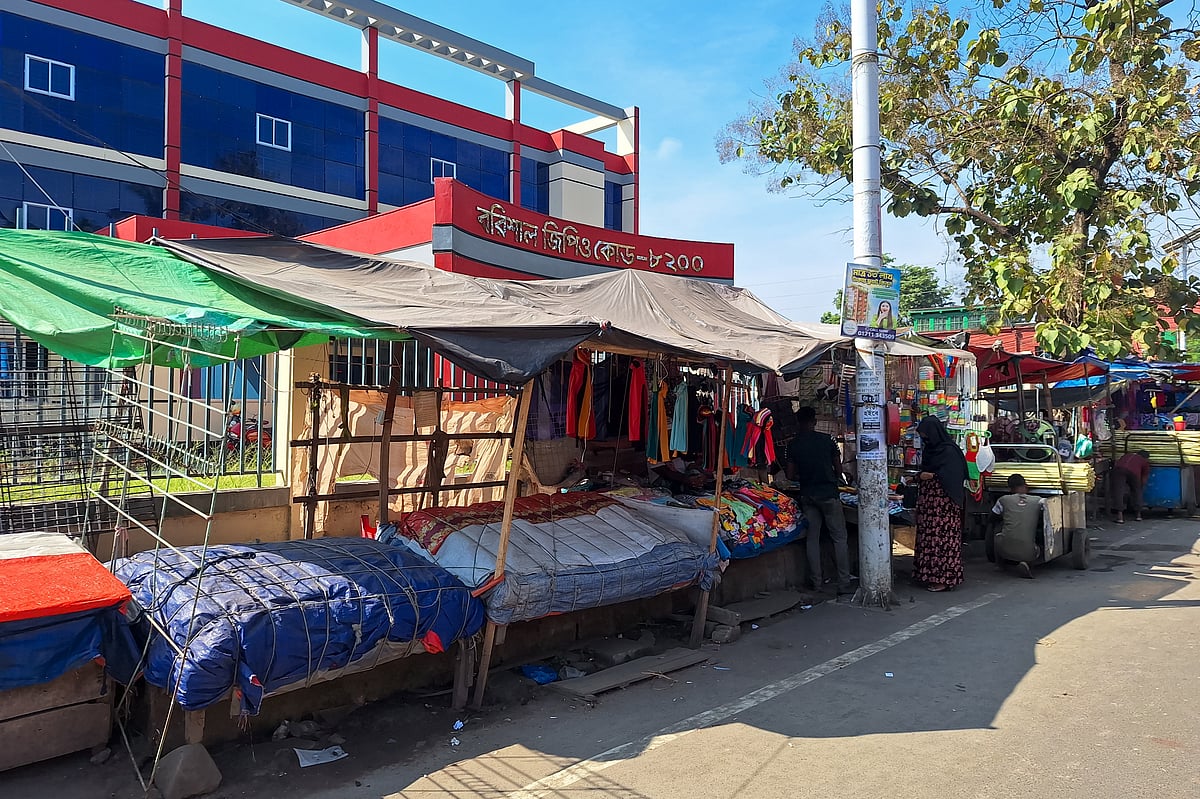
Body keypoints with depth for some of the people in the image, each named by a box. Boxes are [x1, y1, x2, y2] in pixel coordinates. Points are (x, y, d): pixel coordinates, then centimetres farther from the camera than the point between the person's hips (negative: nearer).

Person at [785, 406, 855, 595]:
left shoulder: (793, 444, -1)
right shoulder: (826, 440, -6)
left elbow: (790, 476, -1)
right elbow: (839, 470, -1)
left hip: (807, 495, 3)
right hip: (828, 493, -3)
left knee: (812, 537, 10)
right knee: (839, 537, 3)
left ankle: (816, 581, 13)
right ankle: (844, 583, 1)